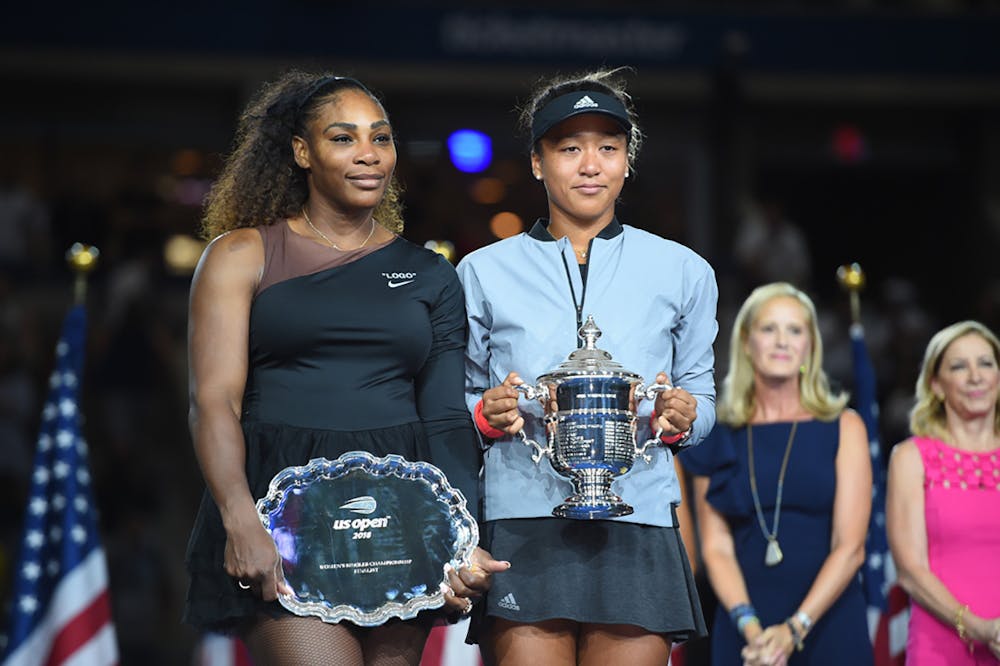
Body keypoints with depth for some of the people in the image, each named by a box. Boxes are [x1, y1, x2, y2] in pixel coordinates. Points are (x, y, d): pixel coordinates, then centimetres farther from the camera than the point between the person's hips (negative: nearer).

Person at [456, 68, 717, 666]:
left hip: (638, 529, 1)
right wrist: (489, 413, -6)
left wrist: (680, 416, -5)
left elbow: (702, 397, 17)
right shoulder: (484, 272, 10)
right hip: (521, 526, -1)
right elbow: (456, 402, 16)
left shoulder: (682, 272, 12)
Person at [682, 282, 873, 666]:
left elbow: (851, 546, -2)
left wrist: (795, 628, -13)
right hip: (743, 631, 1)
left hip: (829, 625, -1)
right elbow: (715, 548, 2)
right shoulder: (718, 439, 8)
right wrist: (749, 625, -13)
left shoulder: (843, 429, 4)